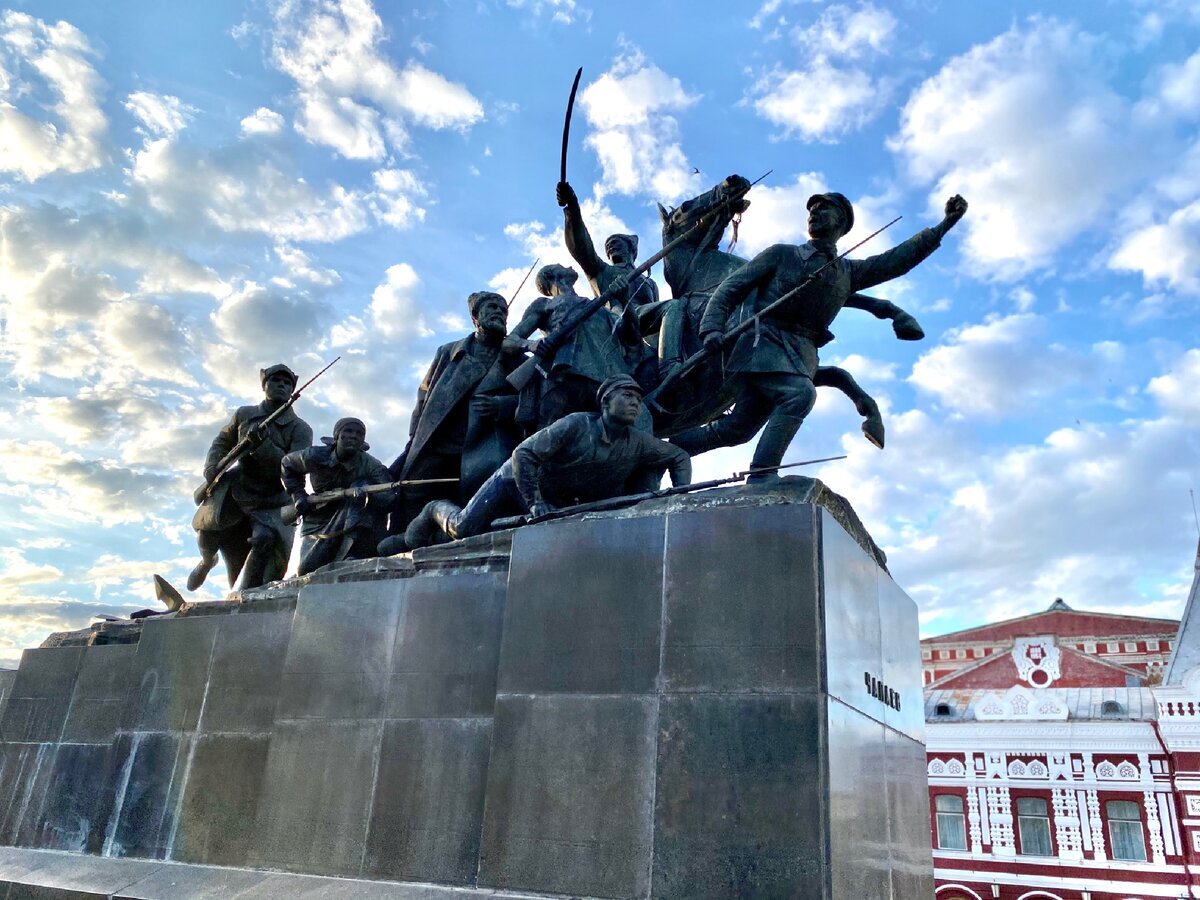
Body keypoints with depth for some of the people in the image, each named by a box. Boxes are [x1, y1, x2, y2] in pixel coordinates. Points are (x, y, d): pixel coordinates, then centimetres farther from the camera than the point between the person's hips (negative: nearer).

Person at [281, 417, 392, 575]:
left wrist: (368, 494, -52)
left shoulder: (370, 465, -19)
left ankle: (354, 556, -33)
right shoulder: (316, 456, -14)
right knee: (308, 570, -9)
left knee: (361, 485, -29)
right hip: (319, 523, 2)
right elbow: (287, 465, 7)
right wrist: (299, 496, -3)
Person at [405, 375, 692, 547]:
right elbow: (523, 454, -31)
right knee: (464, 529, -8)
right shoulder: (577, 424, -30)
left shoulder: (639, 444, -15)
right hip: (517, 481, -5)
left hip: (559, 502, 5)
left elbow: (679, 457, -1)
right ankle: (436, 511, 26)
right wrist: (534, 503, -35)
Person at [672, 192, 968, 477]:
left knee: (737, 429, -1)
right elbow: (730, 289, 8)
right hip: (765, 341, -4)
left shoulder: (849, 272, 24)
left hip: (803, 353, 4)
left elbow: (898, 259, 15)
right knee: (801, 393, -30)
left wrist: (944, 225, 7)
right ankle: (761, 476, -29)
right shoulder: (781, 254, 13)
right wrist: (712, 328, -9)